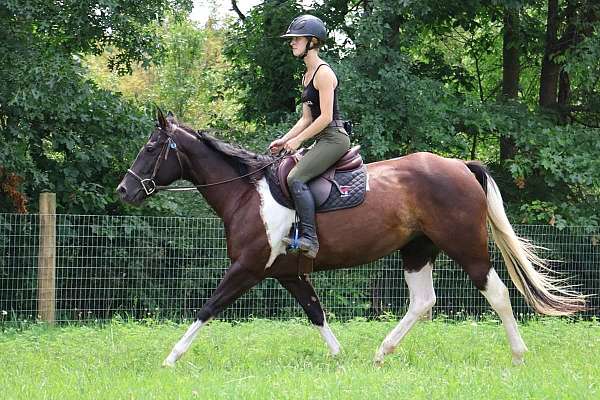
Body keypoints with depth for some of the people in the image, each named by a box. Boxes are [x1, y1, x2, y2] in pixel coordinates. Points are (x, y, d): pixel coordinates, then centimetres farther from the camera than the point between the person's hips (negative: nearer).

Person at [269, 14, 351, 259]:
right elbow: (306, 118, 20)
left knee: (296, 178, -25)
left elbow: (325, 117, -18)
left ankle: (309, 238, -29)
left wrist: (297, 140, -14)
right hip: (322, 140, 11)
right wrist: (284, 140, 9)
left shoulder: (323, 73, -13)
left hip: (334, 138, -11)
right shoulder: (307, 76, 18)